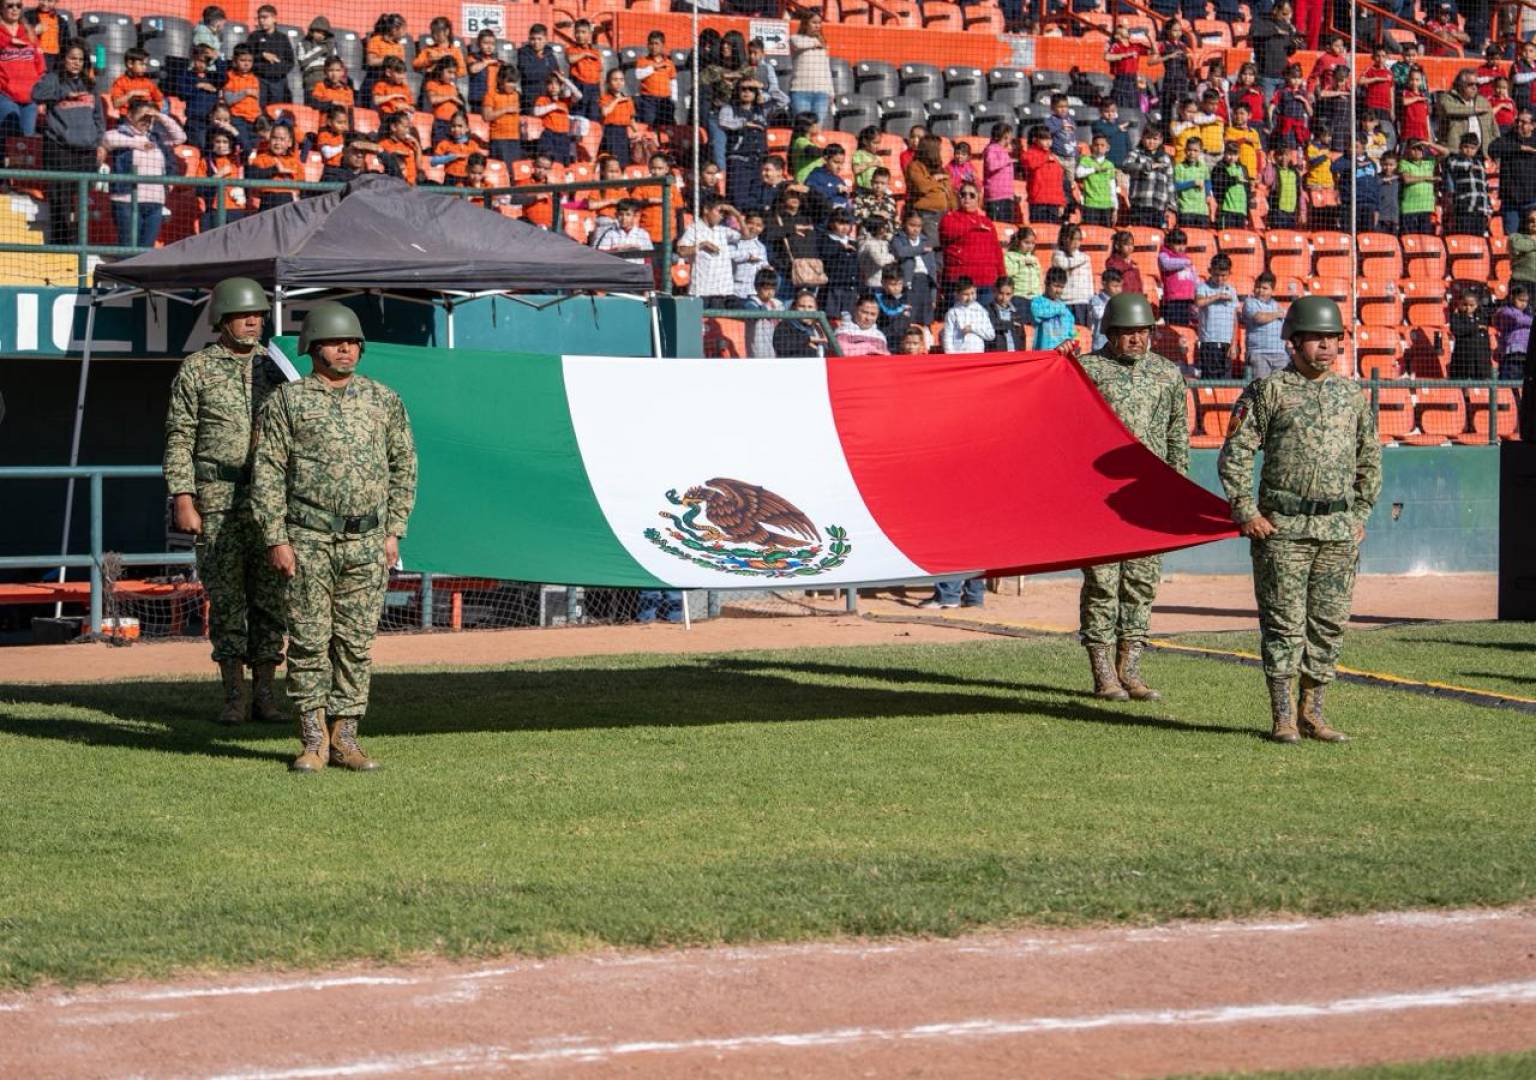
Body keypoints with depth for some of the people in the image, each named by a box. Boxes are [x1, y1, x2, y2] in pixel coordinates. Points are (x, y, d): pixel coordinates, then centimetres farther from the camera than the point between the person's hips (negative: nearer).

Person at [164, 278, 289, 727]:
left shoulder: (276, 367, 9)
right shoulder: (196, 370, 1)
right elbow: (179, 439, -1)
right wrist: (182, 499, -10)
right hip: (218, 500, -2)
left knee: (270, 598, 2)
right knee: (225, 598, -1)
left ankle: (265, 694, 7)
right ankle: (235, 697, 4)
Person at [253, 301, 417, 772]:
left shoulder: (384, 401, 10)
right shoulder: (286, 402, 1)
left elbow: (403, 466, 15)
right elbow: (267, 473, -1)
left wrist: (394, 532, 8)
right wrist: (275, 539, -8)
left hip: (366, 542, 3)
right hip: (307, 540, -3)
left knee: (356, 642, 3)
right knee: (309, 641, -1)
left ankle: (344, 738, 9)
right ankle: (313, 742, 4)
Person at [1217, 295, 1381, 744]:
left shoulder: (1352, 395, 12)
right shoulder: (1268, 391, -1)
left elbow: (1369, 459, 21)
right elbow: (1234, 454, -2)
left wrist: (1361, 514, 15)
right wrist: (1246, 511, -8)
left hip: (1339, 530, 4)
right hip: (1283, 527, -4)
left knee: (1329, 623, 5)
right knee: (1284, 622, -3)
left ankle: (1312, 713, 15)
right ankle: (1281, 717, 2)